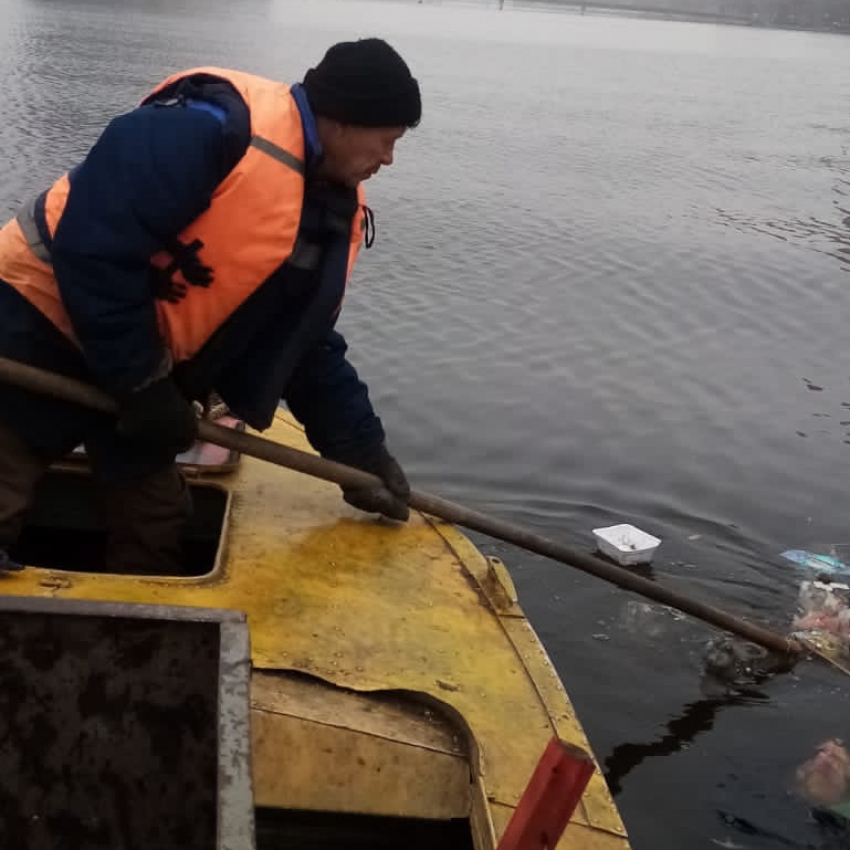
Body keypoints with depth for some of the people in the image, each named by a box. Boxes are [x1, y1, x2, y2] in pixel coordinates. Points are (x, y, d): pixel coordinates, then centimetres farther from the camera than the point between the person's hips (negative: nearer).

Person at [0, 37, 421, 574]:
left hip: (138, 370, 9)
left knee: (155, 521, 12)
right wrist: (143, 383, -22)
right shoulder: (219, 126, -26)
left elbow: (307, 346, 12)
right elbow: (91, 245, -28)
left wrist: (361, 448, 7)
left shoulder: (339, 214, 3)